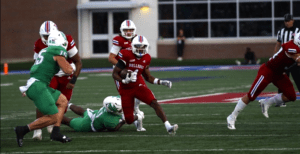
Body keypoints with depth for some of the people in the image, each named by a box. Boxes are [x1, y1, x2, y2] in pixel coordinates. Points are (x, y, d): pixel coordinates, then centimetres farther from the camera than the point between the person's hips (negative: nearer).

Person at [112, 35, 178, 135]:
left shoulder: (146, 58, 1)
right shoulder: (126, 55, -15)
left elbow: (148, 77, 14)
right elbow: (115, 74, -12)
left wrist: (161, 82, 0)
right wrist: (124, 80, -31)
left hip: (139, 86, 3)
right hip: (126, 89, -3)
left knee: (154, 103, -25)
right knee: (129, 120, -1)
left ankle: (168, 127, -31)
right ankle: (137, 118, 39)